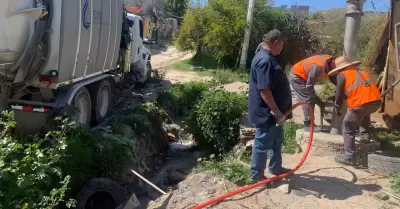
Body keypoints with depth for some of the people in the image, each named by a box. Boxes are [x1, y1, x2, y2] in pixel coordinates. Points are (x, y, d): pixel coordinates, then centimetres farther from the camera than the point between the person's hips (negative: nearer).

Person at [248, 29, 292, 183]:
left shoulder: (269, 58, 12)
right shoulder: (265, 61, -23)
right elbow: (264, 90, -29)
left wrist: (278, 111, 26)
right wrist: (276, 112, -24)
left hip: (273, 112, 11)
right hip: (266, 113, -11)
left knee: (277, 141, 22)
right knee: (263, 144, 3)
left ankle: (276, 168, 39)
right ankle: (257, 175, 18)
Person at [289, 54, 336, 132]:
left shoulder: (331, 62, -12)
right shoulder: (318, 67, -36)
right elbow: (309, 87, -27)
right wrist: (319, 102, -19)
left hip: (303, 76, 9)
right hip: (296, 77, -9)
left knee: (312, 99, 8)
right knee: (308, 99, -11)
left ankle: (309, 123, 15)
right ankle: (308, 125, -4)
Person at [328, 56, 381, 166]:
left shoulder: (342, 75, 9)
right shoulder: (362, 71, 28)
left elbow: (339, 94, 10)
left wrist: (337, 108, 27)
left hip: (361, 104, -7)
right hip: (376, 101, 7)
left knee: (348, 130, 8)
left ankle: (349, 157, 9)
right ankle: (365, 135, 32)